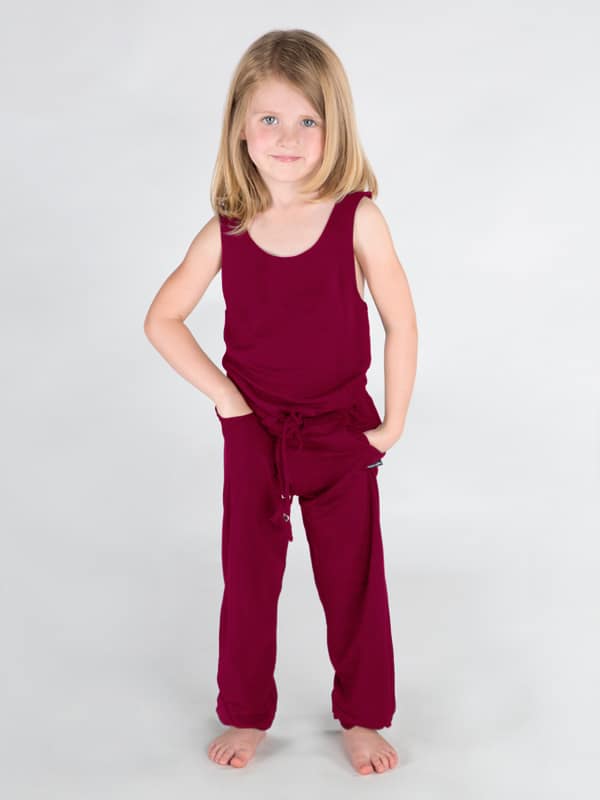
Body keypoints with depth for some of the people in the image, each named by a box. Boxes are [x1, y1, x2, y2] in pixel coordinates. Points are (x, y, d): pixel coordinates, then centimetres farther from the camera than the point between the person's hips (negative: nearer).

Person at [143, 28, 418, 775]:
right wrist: (222, 393, -7)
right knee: (248, 580, 14)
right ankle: (245, 715, 34)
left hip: (341, 433, -1)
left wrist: (394, 419, -5)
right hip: (253, 433, 1)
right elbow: (161, 319, 0)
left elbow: (400, 323, -7)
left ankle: (363, 717, 33)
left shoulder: (357, 218, -13)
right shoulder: (225, 233, -8)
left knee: (354, 581, 12)